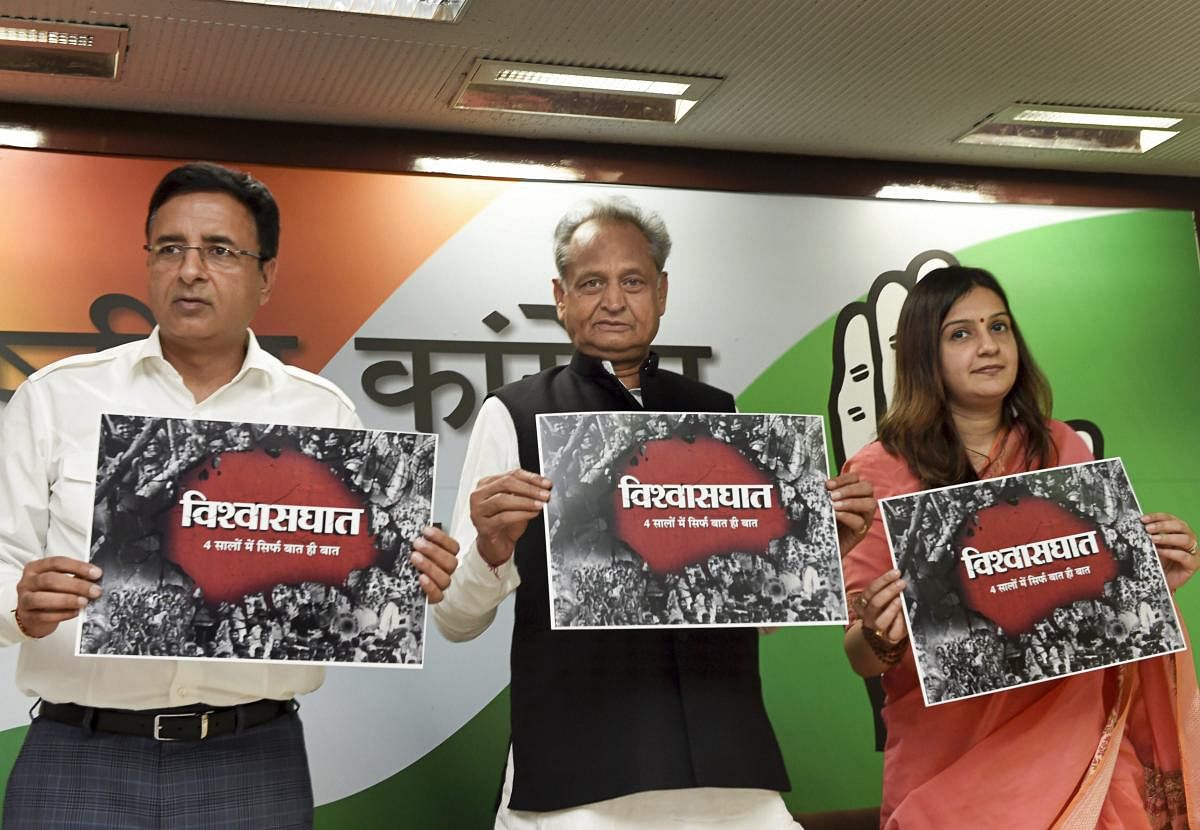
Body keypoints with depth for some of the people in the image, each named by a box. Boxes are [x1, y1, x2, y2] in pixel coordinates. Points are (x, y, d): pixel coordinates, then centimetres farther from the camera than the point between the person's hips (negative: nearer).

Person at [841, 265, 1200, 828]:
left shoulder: (1064, 450, 1)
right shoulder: (879, 475, -8)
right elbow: (862, 659, -5)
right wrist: (880, 638, -25)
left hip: (1066, 742, 2)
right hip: (946, 760, -2)